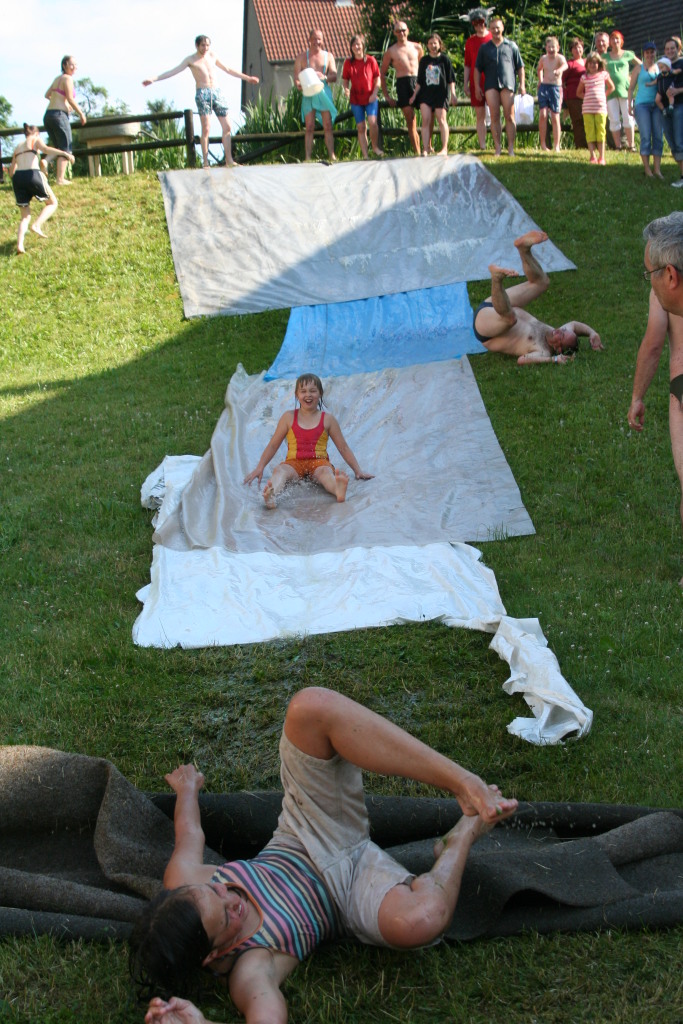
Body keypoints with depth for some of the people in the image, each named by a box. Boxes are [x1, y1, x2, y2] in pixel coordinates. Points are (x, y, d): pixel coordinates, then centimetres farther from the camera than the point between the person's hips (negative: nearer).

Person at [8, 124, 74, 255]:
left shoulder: (18, 147, 28)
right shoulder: (36, 140, 13)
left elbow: (11, 172, 25)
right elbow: (45, 149, -11)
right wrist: (64, 153, -20)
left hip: (17, 177, 5)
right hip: (33, 174, -5)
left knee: (25, 216, 12)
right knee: (52, 203, 15)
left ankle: (20, 245, -10)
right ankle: (37, 225, -11)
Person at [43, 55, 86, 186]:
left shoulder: (57, 78, 20)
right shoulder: (67, 78, -5)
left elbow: (47, 95, 27)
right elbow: (70, 99, -14)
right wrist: (81, 114, -7)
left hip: (48, 115, 8)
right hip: (59, 115, -8)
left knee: (57, 148, 22)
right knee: (66, 149, -5)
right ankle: (60, 179, -12)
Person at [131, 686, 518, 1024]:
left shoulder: (182, 886, -17)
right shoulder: (248, 969, -32)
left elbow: (190, 835, 4)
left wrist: (188, 787, 24)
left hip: (308, 838, 5)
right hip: (353, 881, -5)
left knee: (310, 707, -25)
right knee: (419, 919, -45)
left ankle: (462, 782, -22)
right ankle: (464, 835, -6)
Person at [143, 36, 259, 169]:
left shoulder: (212, 56, 18)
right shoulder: (190, 60, 5)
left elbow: (228, 70, 29)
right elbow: (173, 71, -1)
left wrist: (247, 78, 33)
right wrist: (153, 79, -11)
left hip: (216, 92, 5)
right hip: (202, 93, -5)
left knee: (227, 127, 1)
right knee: (206, 129, -13)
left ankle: (229, 160, 8)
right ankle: (205, 163, -12)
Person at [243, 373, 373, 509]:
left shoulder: (327, 419, 11)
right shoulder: (289, 418, 13)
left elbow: (343, 448, 15)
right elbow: (273, 445, 17)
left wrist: (358, 471, 10)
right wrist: (260, 468, 9)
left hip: (319, 462, -1)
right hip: (294, 463, 1)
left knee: (325, 472, -36)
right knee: (279, 470, -33)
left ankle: (339, 490, -71)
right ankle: (271, 495, -66)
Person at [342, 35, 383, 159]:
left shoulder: (370, 60, -1)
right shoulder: (348, 62, 2)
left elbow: (377, 78, 2)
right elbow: (345, 80, 9)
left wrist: (374, 93, -11)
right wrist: (346, 88, -13)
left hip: (371, 98, -2)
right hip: (356, 99, 2)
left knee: (372, 122, -21)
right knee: (361, 127, 3)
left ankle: (375, 147, 0)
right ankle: (365, 155, 8)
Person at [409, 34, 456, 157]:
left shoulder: (444, 59, 2)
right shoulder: (424, 60, 10)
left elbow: (451, 78, 2)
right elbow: (419, 81, 14)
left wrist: (452, 93, -5)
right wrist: (414, 95, 11)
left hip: (440, 93, -3)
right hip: (426, 93, 3)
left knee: (441, 119, -5)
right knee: (426, 120, -7)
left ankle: (444, 148, 0)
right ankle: (426, 148, -5)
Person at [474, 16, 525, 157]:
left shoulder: (511, 46, 13)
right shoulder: (484, 48, 15)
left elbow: (520, 67, 14)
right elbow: (477, 68, 16)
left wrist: (522, 85, 7)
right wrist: (477, 86, 6)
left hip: (507, 83, -1)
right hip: (491, 85, 1)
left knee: (509, 117, -5)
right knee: (494, 117, -4)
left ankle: (511, 147, -2)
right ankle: (497, 147, 0)